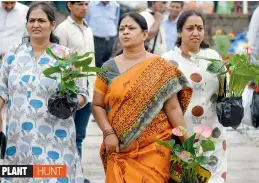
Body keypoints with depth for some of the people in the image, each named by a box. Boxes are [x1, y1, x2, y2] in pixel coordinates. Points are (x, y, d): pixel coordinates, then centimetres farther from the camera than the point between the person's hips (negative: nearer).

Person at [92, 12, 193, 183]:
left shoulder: (161, 68, 1)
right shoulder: (108, 68, 6)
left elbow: (173, 108, -1)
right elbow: (97, 105, 7)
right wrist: (108, 133, -8)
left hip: (154, 148, -2)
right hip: (120, 148, 2)